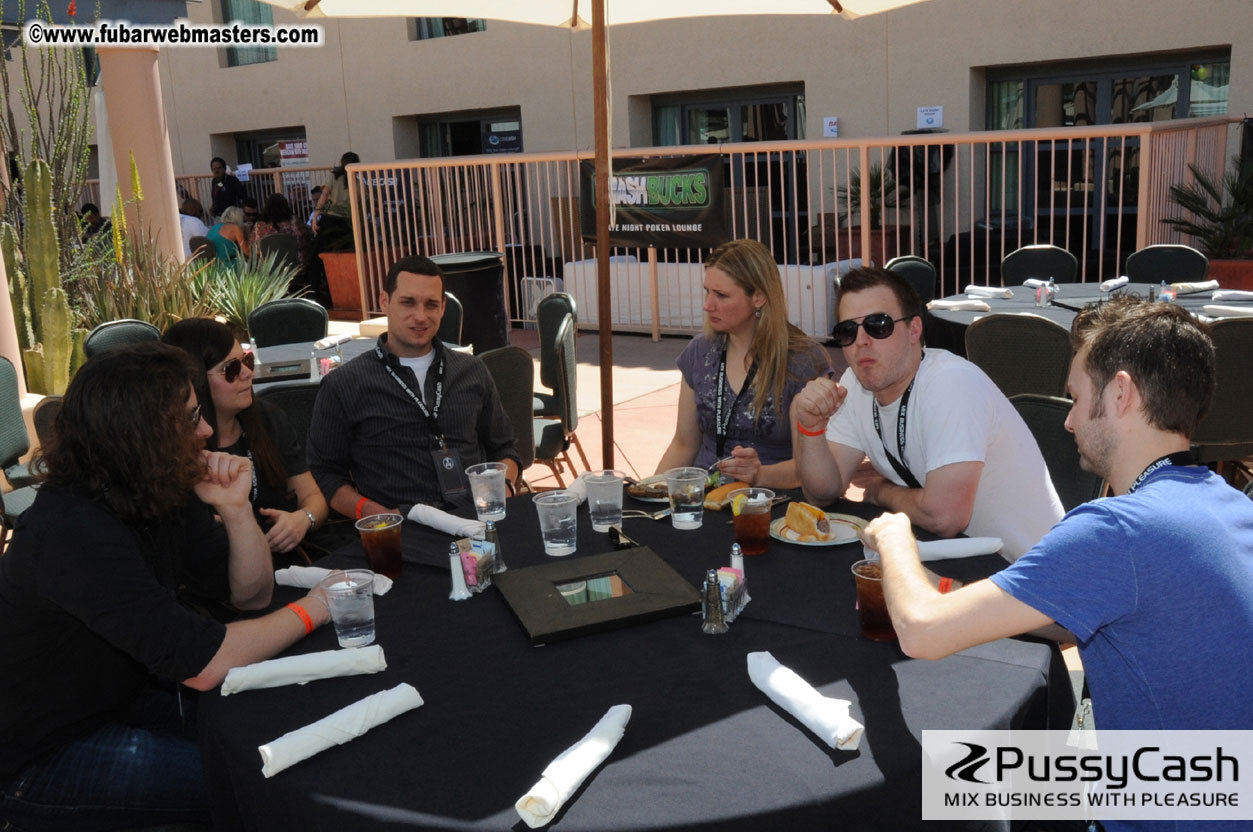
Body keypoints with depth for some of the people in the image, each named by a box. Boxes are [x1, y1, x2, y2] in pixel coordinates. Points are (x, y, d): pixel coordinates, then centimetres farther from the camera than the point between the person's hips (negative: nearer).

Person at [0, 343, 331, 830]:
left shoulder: (165, 494, -4)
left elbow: (250, 594, -1)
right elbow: (202, 664, -34)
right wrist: (313, 609, -20)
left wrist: (235, 509, -18)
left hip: (121, 698, 8)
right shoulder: (73, 531, -31)